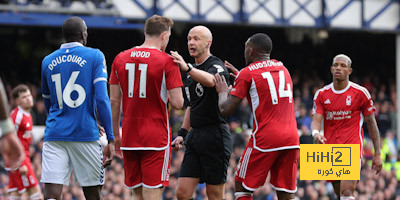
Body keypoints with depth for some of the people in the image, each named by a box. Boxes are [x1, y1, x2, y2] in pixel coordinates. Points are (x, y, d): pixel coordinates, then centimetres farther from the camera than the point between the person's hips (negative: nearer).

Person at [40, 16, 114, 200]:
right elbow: (101, 99, -9)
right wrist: (111, 139, -8)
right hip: (85, 135, -3)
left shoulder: (48, 61, 12)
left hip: (54, 135, 3)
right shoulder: (95, 57, 0)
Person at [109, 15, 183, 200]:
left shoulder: (120, 59, 7)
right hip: (156, 136, -5)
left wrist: (115, 134, 16)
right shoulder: (167, 61, -8)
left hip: (129, 135, 5)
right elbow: (177, 103, -12)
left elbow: (114, 101, 8)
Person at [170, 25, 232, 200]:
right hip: (195, 135, 8)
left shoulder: (217, 66, -7)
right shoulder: (193, 71, 19)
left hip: (215, 136, -8)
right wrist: (182, 133, 18)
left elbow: (210, 81, -32)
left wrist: (187, 68, -49)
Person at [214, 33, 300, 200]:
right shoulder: (283, 68, 17)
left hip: (265, 138, -5)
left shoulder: (247, 74, -2)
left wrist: (222, 92, 15)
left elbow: (225, 110, -5)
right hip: (291, 139, 5)